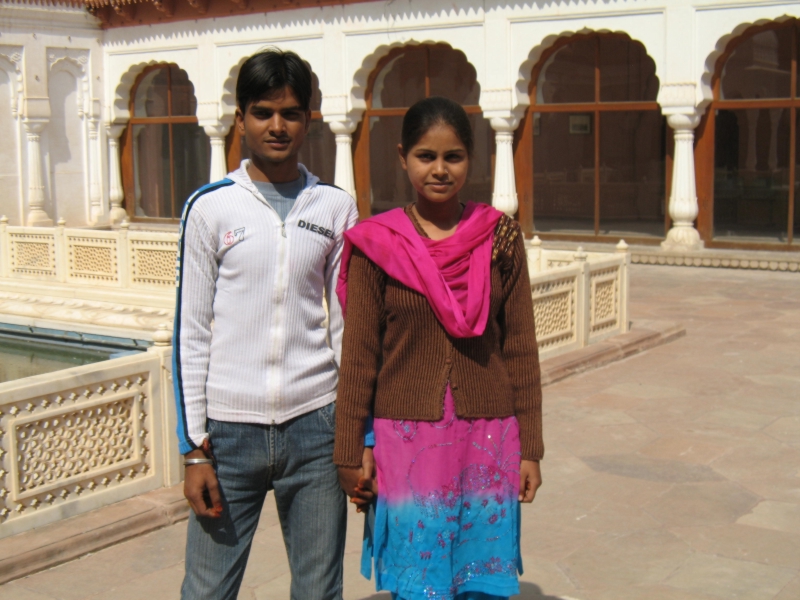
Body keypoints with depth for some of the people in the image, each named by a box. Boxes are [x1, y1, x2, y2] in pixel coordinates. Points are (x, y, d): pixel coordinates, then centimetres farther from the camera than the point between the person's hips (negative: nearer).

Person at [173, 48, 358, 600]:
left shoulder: (336, 208, 6)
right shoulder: (210, 208, 1)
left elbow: (348, 326, 9)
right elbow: (191, 333, 1)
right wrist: (195, 448, -3)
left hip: (315, 427, 1)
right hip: (230, 428, -1)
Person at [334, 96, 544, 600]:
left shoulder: (501, 237, 1)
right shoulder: (376, 244, -2)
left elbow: (521, 348, 3)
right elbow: (358, 355, 1)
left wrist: (530, 448, 3)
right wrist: (351, 451, 0)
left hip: (487, 440, 1)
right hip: (407, 440, -1)